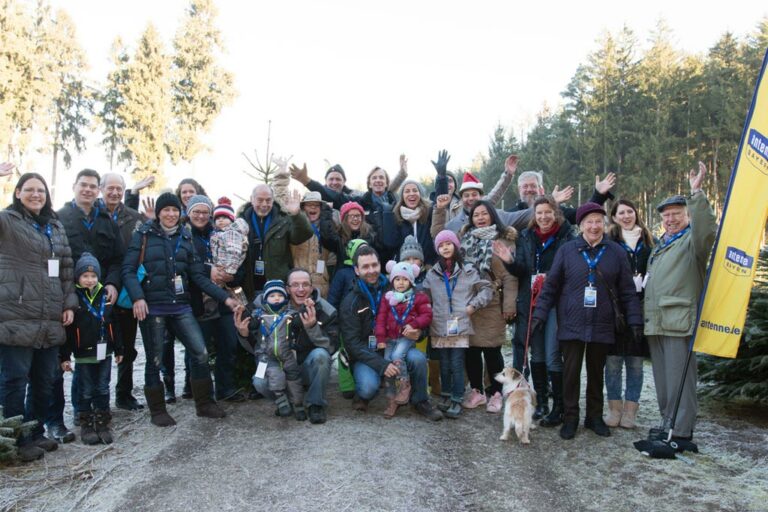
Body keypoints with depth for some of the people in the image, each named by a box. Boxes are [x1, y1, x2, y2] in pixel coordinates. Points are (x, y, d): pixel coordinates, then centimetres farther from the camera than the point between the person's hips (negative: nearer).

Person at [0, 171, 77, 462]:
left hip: (50, 318, 6)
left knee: (45, 380, 11)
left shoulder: (55, 225, 17)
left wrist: (69, 302, 10)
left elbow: (66, 267, 18)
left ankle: (36, 434, 25)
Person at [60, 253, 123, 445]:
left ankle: (103, 424, 18)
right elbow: (67, 329, -7)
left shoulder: (105, 296, 6)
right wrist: (65, 356, -9)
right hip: (84, 354, -3)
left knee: (103, 390, 10)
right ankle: (86, 425, 17)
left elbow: (113, 325, 11)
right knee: (85, 391, 6)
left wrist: (118, 349, 12)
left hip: (104, 352, 3)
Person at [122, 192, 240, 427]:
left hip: (180, 305, 3)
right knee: (155, 359, 5)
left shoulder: (185, 237, 11)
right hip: (152, 306, -3)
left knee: (200, 353, -3)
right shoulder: (144, 235, 1)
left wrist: (224, 297, 0)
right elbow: (128, 269, -6)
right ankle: (157, 411, 21)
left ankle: (204, 403, 14)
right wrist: (138, 297, -22)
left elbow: (198, 275, 8)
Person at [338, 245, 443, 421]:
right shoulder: (351, 302, -5)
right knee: (369, 387, -31)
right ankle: (364, 396, 7)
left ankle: (420, 401, -2)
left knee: (418, 358, -28)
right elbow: (353, 342, -11)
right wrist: (381, 364, -24)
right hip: (365, 355, -2)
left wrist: (418, 332, -19)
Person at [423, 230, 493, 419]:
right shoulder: (432, 274, 10)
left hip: (460, 325, -2)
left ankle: (457, 400, 6)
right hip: (439, 326, 3)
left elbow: (486, 289, 3)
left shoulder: (468, 271, 2)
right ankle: (446, 397, 23)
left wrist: (474, 305, -5)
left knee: (457, 364, -3)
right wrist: (428, 312, 0)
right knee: (444, 364, 10)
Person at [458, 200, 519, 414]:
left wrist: (509, 304, -10)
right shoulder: (464, 237, 13)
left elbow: (509, 276, -5)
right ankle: (477, 391, 22)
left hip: (491, 304, -4)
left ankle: (495, 393, 16)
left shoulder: (504, 240, -1)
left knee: (491, 350, 1)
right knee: (471, 348, 8)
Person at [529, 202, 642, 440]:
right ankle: (570, 418, 14)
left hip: (602, 326, 1)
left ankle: (595, 416, 26)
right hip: (571, 325, -1)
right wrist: (540, 314, -3)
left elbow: (627, 291, 6)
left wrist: (635, 320, 1)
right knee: (571, 372, 1)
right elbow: (550, 286, 2)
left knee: (596, 372, 12)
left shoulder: (616, 252, 4)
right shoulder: (567, 250, 1)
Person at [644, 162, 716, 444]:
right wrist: (644, 313, 22)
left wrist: (696, 193, -31)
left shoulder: (692, 240, -1)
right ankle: (668, 421, 23)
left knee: (678, 376, -7)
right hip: (655, 321, 8)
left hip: (679, 320, -8)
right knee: (662, 376, 13)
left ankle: (681, 429, -2)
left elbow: (706, 226, -25)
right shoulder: (660, 245, 24)